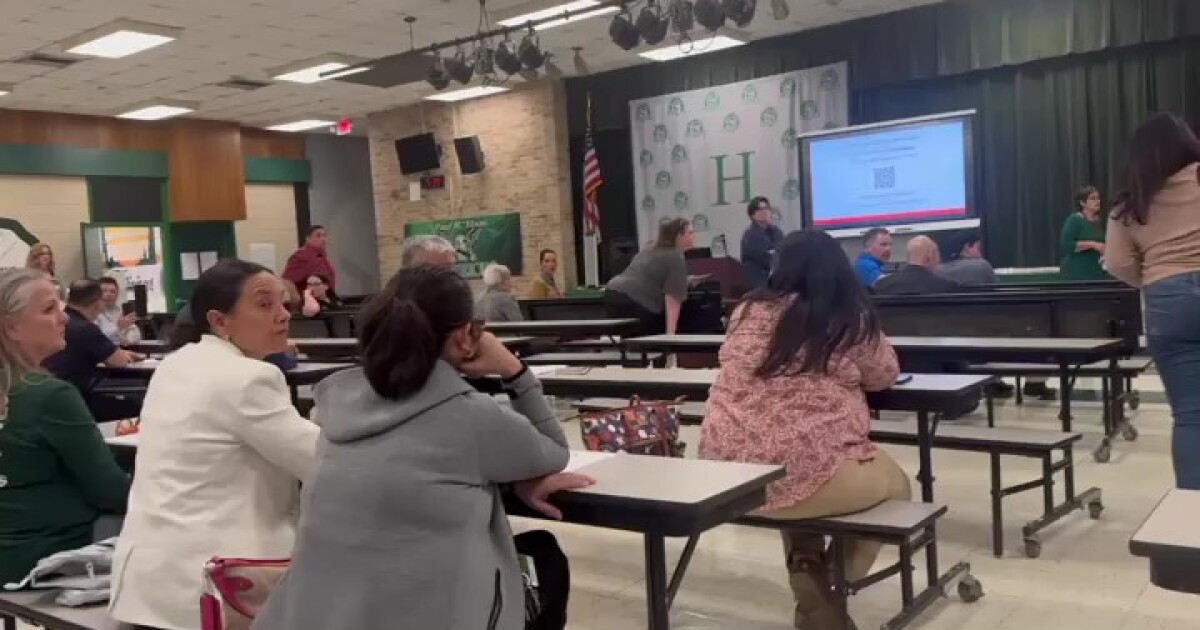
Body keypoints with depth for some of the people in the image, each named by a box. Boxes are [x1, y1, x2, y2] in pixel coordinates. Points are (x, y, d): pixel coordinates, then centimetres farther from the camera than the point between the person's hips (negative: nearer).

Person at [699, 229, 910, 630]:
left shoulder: (748, 310, 10)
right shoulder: (851, 319, 1)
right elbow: (885, 376, 17)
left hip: (725, 470, 5)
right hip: (807, 472, -4)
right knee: (896, 483, 26)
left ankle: (808, 583, 27)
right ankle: (829, 589, 14)